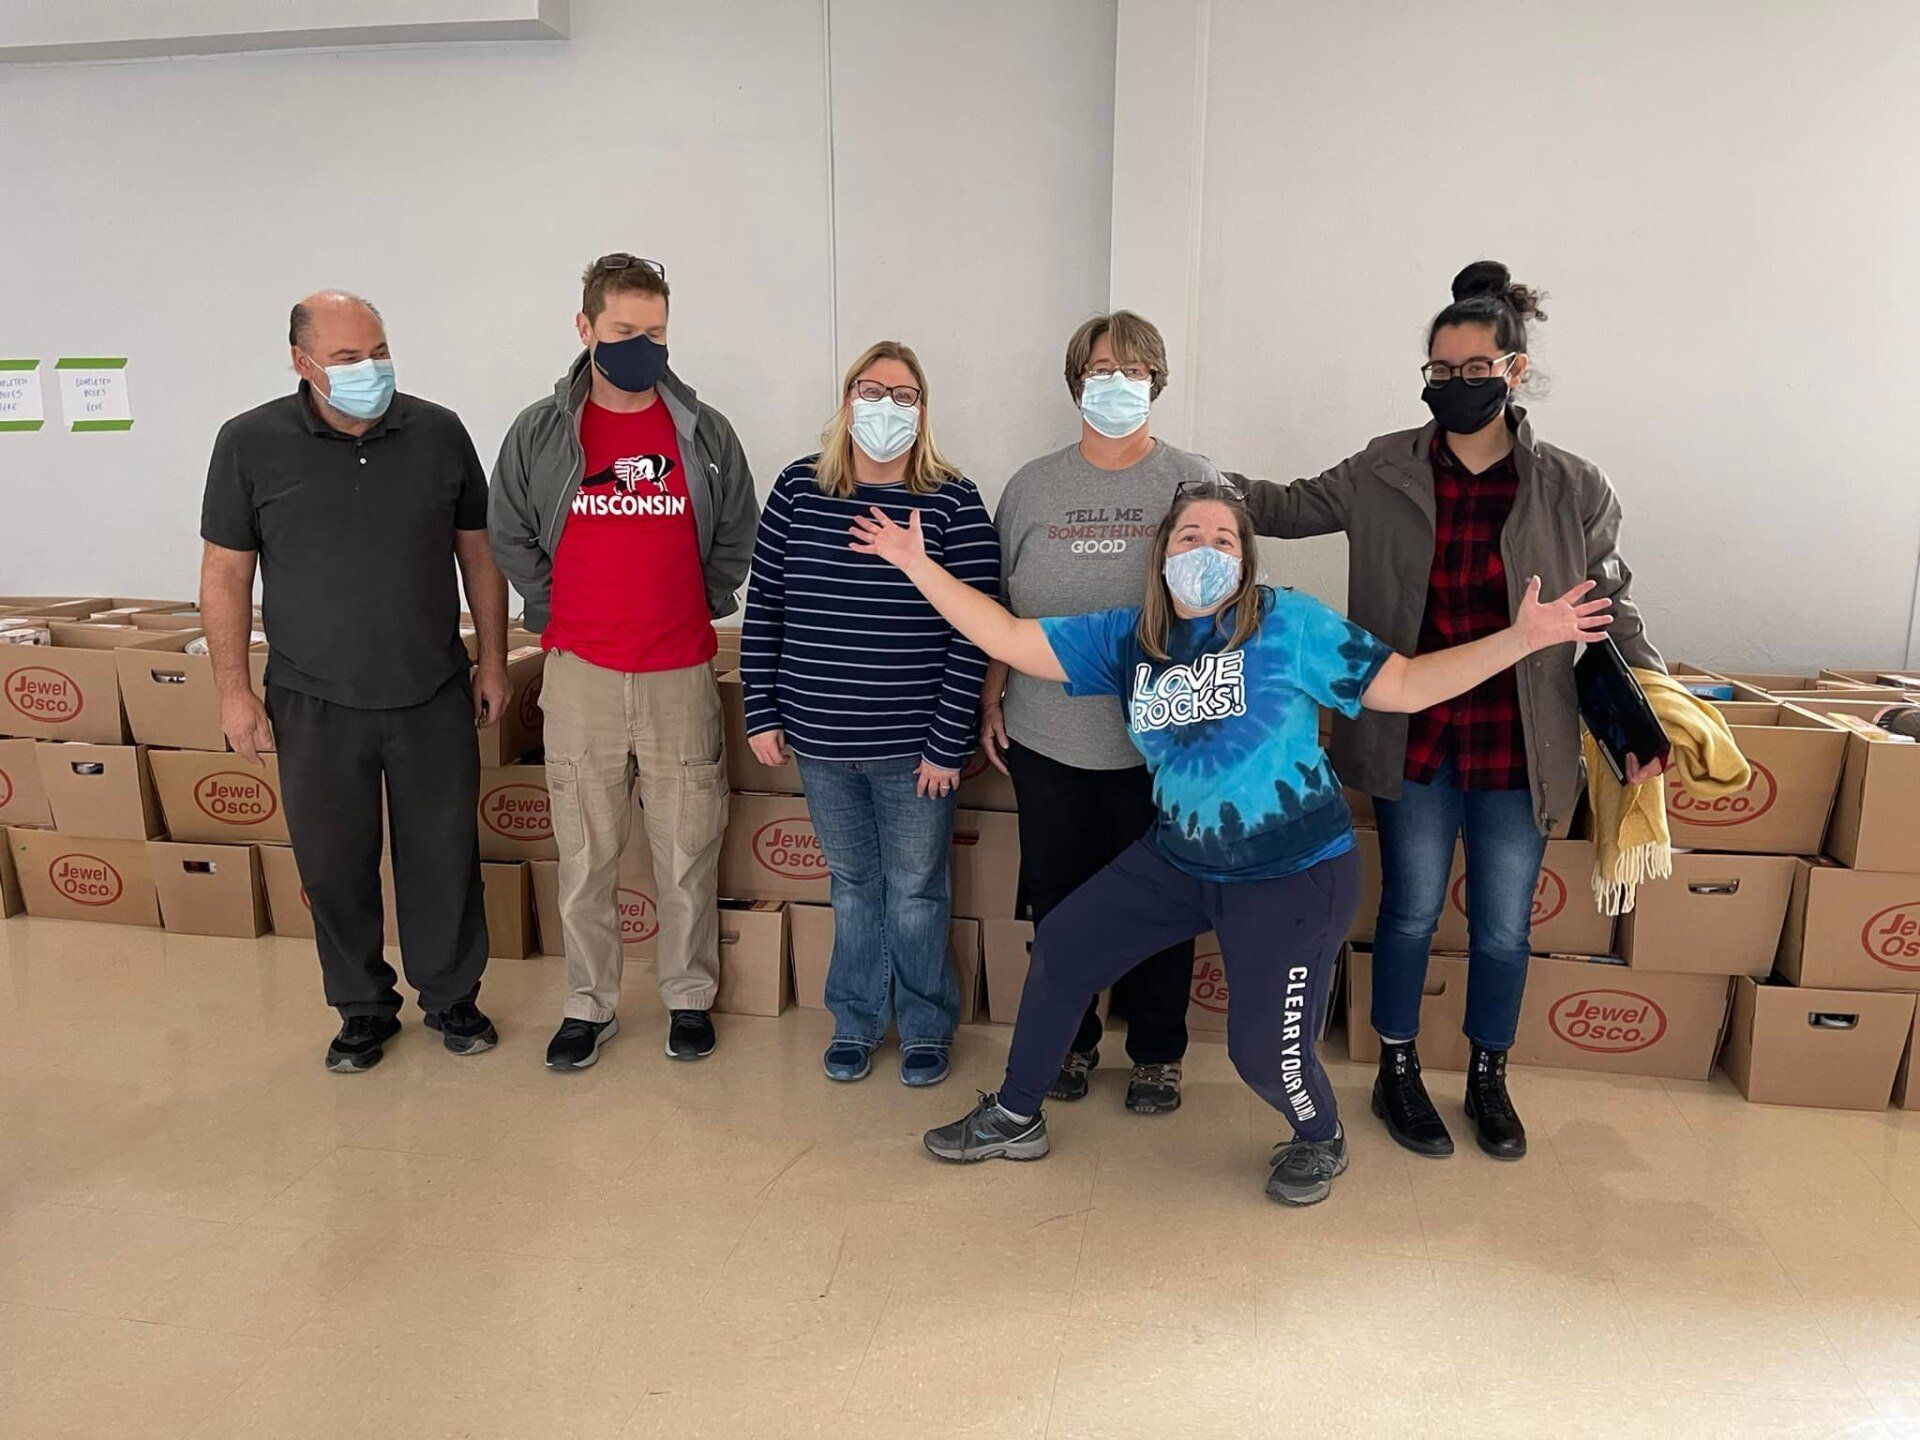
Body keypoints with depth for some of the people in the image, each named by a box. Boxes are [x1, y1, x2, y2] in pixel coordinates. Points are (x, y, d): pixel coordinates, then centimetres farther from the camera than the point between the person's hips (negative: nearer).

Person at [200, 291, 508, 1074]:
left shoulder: (439, 433, -2)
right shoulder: (251, 443, -5)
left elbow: (477, 550, 6)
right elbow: (226, 573, 0)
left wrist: (493, 660, 6)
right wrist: (234, 691, -2)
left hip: (434, 695, 1)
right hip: (314, 705, 0)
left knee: (445, 854, 9)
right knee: (334, 865, 10)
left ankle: (452, 996, 29)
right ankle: (364, 1009, 30)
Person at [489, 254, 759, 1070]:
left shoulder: (705, 432, 2)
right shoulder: (540, 433, 1)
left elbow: (738, 535, 12)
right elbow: (510, 537, 10)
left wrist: (700, 608, 6)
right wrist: (555, 617, 6)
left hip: (681, 673, 0)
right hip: (581, 674, 0)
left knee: (688, 851, 7)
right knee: (585, 855, 8)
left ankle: (689, 996, 24)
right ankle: (588, 1006, 23)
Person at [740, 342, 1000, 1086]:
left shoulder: (953, 502, -9)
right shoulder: (798, 487, 0)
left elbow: (976, 632, -10)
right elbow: (763, 606, 4)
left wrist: (948, 744, -12)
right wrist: (761, 713, 1)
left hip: (914, 745, -2)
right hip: (820, 741, 3)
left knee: (916, 890, 12)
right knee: (853, 883, 19)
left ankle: (926, 1026, 33)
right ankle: (856, 1019, 36)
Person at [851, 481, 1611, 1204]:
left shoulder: (1288, 623, -11)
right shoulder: (1129, 637, 1)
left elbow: (1407, 686, -10)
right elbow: (1009, 639, 0)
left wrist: (1519, 638, -20)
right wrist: (916, 563, -4)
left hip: (1293, 874, -5)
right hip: (1178, 858, 5)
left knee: (1264, 1050, -4)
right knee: (1060, 946, 7)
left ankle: (1320, 1140, 34)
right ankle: (1015, 1118, 29)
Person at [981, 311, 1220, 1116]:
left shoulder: (1193, 483, -1)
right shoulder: (1034, 485, 5)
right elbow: (1000, 606, 10)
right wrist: (992, 699, 6)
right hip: (1048, 742, 2)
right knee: (1058, 898, 12)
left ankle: (1157, 1053, 28)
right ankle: (1070, 1039, 33)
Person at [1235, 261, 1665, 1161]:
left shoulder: (1572, 489, -3)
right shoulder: (1386, 472, -2)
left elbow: (1613, 610, 4)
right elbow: (1294, 507, 12)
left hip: (1517, 748, 0)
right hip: (1413, 741, 0)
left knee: (1504, 928, 12)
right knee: (1411, 913, 12)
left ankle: (1488, 1080, 36)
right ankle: (1398, 1073, 33)